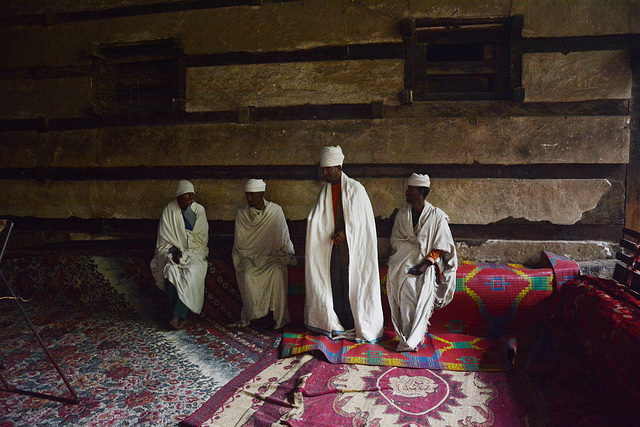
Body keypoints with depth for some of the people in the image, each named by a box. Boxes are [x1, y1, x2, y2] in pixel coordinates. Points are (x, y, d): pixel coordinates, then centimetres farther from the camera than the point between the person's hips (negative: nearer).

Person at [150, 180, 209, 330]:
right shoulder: (169, 210, 0)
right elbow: (165, 239, 1)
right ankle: (180, 316, -22)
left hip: (194, 252, 0)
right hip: (173, 250, 0)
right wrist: (173, 253, -15)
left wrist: (185, 253, -8)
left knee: (191, 272, -30)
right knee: (171, 270, -30)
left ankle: (178, 315, -26)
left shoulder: (199, 209, 1)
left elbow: (202, 238, 1)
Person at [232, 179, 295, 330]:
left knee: (277, 272, -31)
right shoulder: (241, 213, 3)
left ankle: (280, 317, -19)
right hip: (249, 256, 2)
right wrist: (249, 259, -4)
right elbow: (239, 243, 7)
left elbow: (283, 240, 2)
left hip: (273, 255, -1)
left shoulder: (275, 211, -3)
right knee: (247, 276, -28)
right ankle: (248, 315, -10)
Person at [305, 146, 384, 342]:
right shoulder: (325, 190, 10)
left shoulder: (355, 188, -6)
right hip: (333, 245, 5)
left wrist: (345, 232, -17)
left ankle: (357, 325, 9)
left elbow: (363, 219, -6)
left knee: (352, 283, -2)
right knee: (335, 283, 6)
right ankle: (339, 324, 17)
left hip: (352, 244, -5)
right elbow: (317, 219, 13)